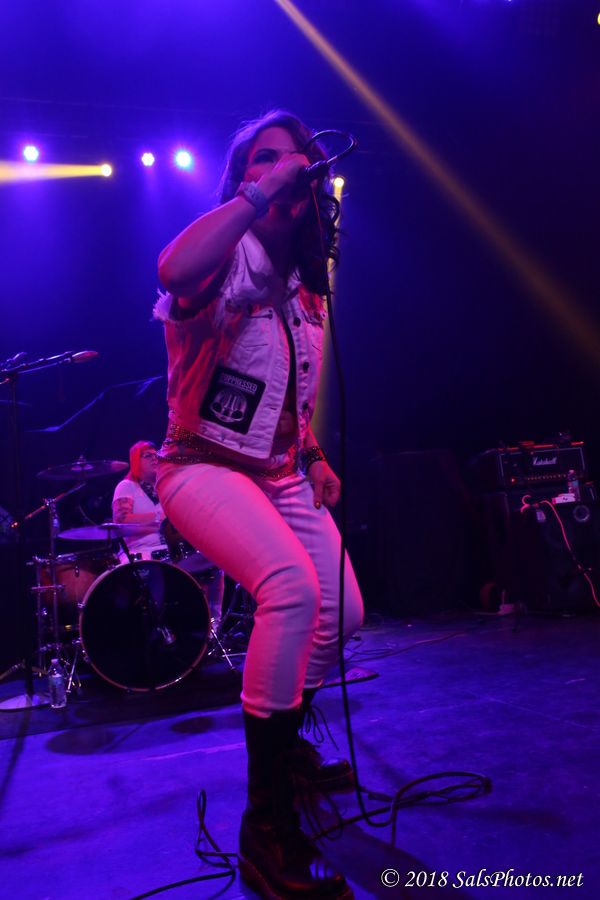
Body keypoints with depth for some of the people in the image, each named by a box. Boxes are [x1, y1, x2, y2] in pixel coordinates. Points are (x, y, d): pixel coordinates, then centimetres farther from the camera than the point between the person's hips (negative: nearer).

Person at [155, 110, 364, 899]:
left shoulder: (303, 285, 12)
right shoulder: (229, 256, -12)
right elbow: (174, 270, -38)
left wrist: (316, 457, 11)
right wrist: (258, 194, -29)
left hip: (281, 474, 8)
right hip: (204, 466, -8)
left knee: (343, 613, 6)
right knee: (292, 587, -33)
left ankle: (284, 742, 35)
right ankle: (266, 824, -19)